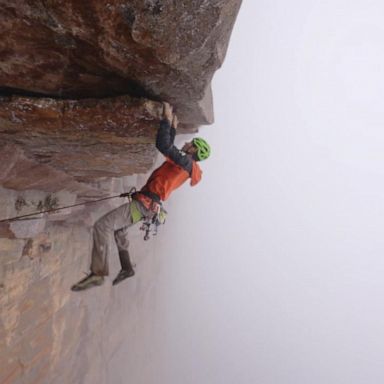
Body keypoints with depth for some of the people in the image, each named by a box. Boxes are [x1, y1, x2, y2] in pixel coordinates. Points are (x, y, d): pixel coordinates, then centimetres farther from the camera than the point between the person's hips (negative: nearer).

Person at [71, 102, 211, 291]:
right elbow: (170, 149, 36)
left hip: (145, 203, -11)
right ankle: (126, 268, 28)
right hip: (148, 204, 11)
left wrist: (167, 119, -11)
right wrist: (173, 127, 34)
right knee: (118, 227, 29)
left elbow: (163, 145, -23)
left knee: (103, 225, -17)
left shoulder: (187, 161, -10)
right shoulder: (185, 165, 19)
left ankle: (98, 273, -14)